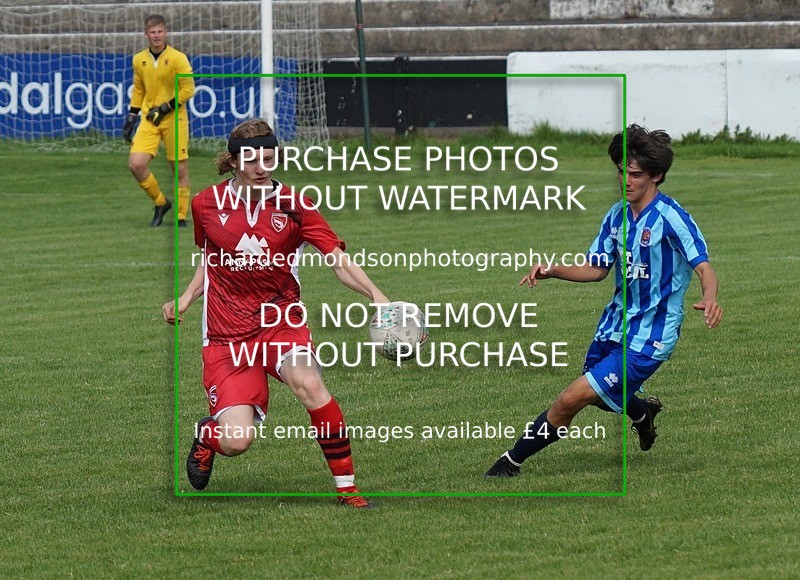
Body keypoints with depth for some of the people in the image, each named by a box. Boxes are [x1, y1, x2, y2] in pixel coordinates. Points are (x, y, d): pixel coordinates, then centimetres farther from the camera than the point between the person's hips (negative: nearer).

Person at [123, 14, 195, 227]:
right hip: (149, 120, 4)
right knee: (136, 164, -11)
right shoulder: (139, 60, 6)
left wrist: (165, 108, -14)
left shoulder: (178, 58, -9)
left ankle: (181, 216, 14)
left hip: (174, 120, -4)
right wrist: (131, 117, 15)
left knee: (179, 170, 0)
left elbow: (188, 89, -8)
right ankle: (160, 203, 10)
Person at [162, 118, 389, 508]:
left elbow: (339, 260, -12)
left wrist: (375, 294, -27)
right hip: (227, 334, 0)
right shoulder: (206, 205, 0)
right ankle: (207, 435, 27)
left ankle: (347, 489, -18)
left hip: (281, 321, 0)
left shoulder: (292, 205, -5)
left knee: (309, 385, -32)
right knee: (236, 441, -14)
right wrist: (185, 300, 7)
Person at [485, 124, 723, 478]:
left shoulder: (670, 217, -17)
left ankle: (511, 462, -1)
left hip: (647, 340, -8)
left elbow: (704, 268, -23)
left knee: (573, 399, -15)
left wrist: (709, 299, -45)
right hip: (615, 325, 8)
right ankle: (643, 412, 58)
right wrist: (553, 272, -3)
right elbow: (597, 269, 14)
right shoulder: (617, 216, 5)